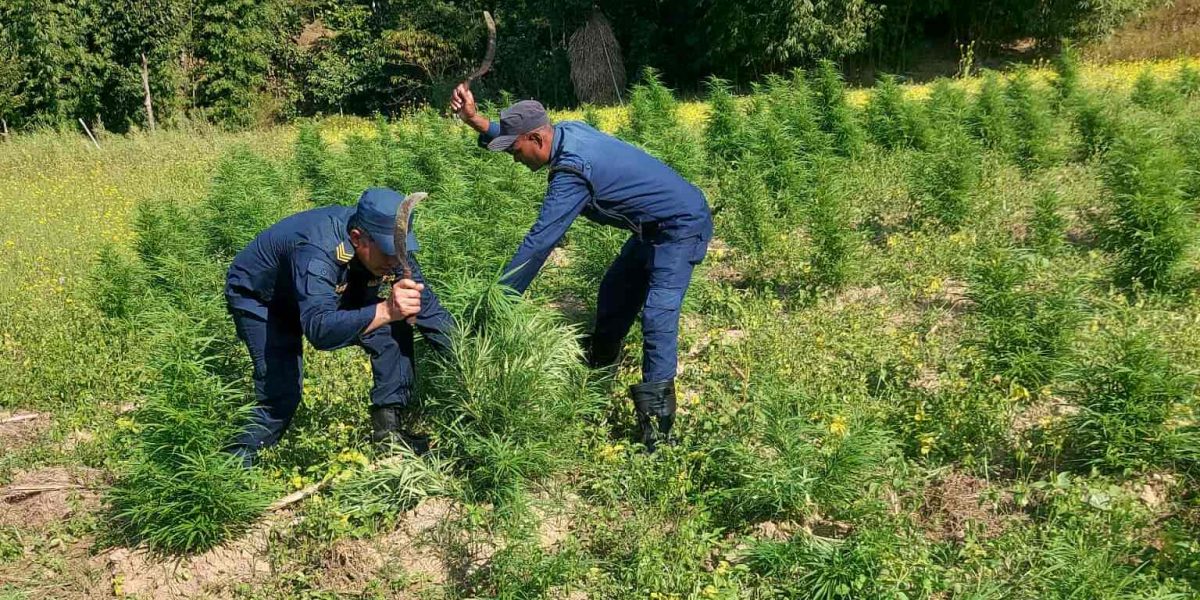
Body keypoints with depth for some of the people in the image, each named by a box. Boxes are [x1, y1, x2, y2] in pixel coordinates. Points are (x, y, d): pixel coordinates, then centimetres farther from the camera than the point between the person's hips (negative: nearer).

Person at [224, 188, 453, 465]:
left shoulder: (388, 242, -22)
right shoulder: (317, 253, -43)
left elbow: (427, 306, -12)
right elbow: (319, 329, -56)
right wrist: (386, 310, -70)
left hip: (329, 293, 6)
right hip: (258, 297, -6)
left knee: (395, 333, -9)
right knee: (281, 391, -19)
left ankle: (389, 427, 2)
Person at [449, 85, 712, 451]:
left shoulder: (571, 172, -30)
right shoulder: (568, 131, -2)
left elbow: (538, 243, -29)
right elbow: (513, 135, 20)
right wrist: (475, 120, 4)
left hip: (681, 226, -11)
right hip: (654, 226, 11)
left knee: (658, 316, -21)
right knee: (614, 295, 20)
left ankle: (657, 424, -24)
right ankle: (597, 374, 38)